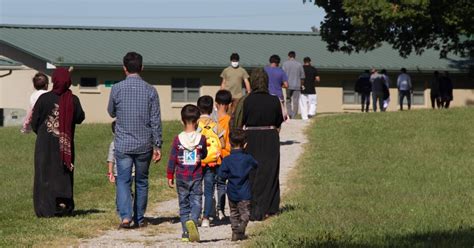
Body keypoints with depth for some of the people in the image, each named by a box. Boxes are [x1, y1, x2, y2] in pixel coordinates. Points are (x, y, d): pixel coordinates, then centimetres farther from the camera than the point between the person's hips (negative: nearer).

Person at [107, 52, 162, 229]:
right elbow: (156, 121, -3)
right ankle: (140, 219, 19)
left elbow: (111, 113, 11)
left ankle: (125, 216, -16)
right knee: (142, 182, 13)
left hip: (123, 144, -1)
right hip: (144, 145, 1)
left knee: (123, 181, 1)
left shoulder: (117, 89, -5)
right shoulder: (150, 91, -4)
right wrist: (157, 146, 3)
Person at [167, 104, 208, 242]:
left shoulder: (178, 139, -5)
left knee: (183, 205, 10)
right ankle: (193, 220, -29)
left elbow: (172, 159, -2)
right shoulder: (201, 138, -6)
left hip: (181, 178, 1)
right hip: (196, 177, -1)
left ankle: (186, 233, 7)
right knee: (196, 202, 2)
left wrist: (170, 176, 6)